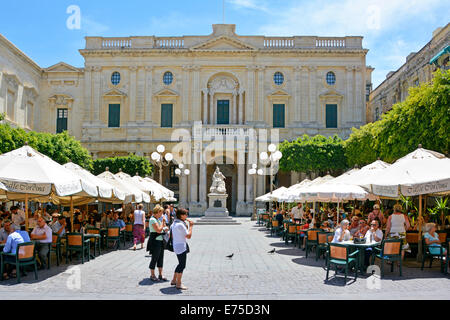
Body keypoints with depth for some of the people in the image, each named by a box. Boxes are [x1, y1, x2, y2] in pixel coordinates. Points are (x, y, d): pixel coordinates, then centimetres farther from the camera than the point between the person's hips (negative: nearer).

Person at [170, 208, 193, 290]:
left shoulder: (174, 223, 10)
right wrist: (190, 226, -10)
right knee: (182, 265, -2)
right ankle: (178, 284, 4)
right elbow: (188, 236, -19)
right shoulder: (180, 225, -21)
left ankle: (174, 280, 28)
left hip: (176, 246, 10)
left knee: (181, 264, 20)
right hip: (181, 247, -10)